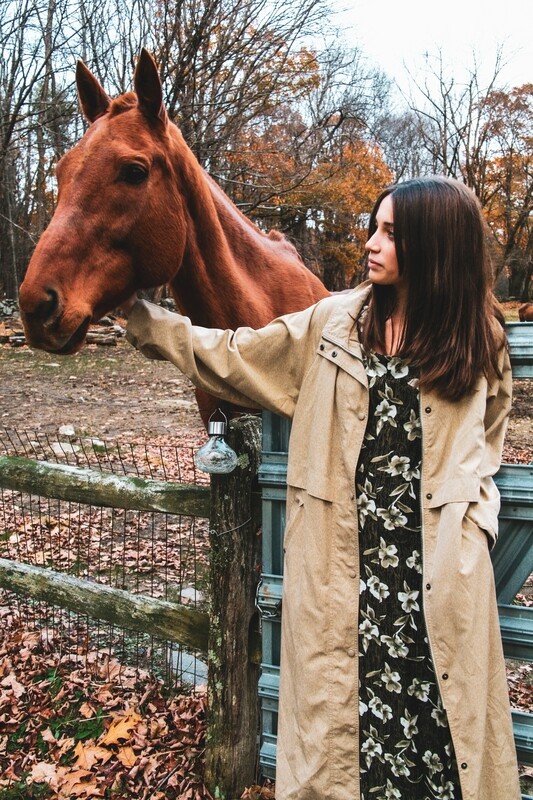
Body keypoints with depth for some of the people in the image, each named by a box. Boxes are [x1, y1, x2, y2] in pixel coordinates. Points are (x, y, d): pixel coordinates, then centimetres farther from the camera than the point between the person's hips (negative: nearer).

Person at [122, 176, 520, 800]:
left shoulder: (481, 340, 3)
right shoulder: (333, 322, 3)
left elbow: (486, 444, 15)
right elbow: (234, 357, 5)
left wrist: (476, 515, 0)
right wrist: (141, 317, 1)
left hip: (440, 560, 0)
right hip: (343, 554, 1)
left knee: (444, 705, 5)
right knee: (339, 694, 9)